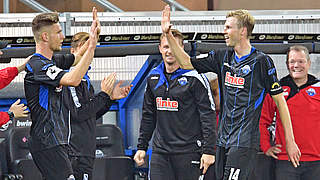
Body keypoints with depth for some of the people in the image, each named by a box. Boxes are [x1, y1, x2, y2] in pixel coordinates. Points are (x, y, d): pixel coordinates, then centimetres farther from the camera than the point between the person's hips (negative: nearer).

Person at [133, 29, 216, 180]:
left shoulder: (194, 78, -7)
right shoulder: (153, 78, 11)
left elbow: (208, 115, -9)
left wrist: (208, 150, -14)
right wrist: (141, 146, 16)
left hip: (189, 150, -5)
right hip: (160, 151, 5)